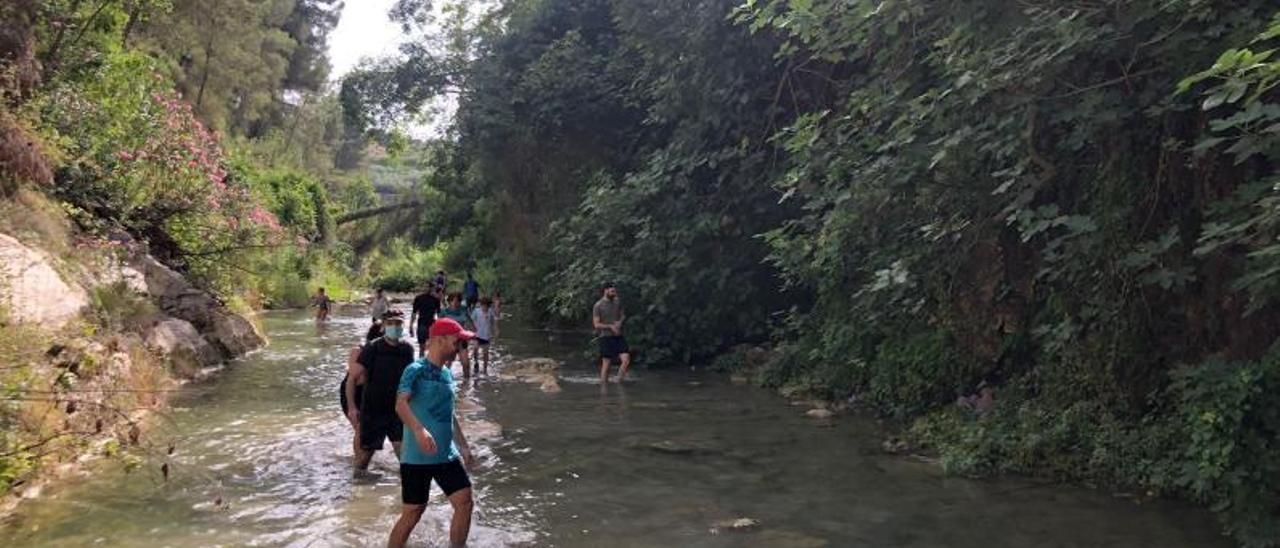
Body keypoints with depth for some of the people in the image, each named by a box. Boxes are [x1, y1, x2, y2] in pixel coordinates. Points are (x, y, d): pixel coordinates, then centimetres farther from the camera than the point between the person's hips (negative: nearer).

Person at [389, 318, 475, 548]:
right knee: (413, 513, 1)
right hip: (417, 458, -7)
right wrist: (419, 430, -43)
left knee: (465, 502, 2)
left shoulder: (447, 374, 12)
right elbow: (401, 404, -27)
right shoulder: (416, 370, -12)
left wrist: (463, 446, 22)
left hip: (447, 456, 7)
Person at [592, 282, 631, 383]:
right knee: (606, 364, 0)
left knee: (626, 360, -8)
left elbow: (623, 315, 18)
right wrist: (610, 326, -16)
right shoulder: (598, 306, -7)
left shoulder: (617, 301, 8)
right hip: (606, 337, -4)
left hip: (619, 336, 5)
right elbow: (596, 324, -8)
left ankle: (618, 382, 4)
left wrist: (620, 321, -4)